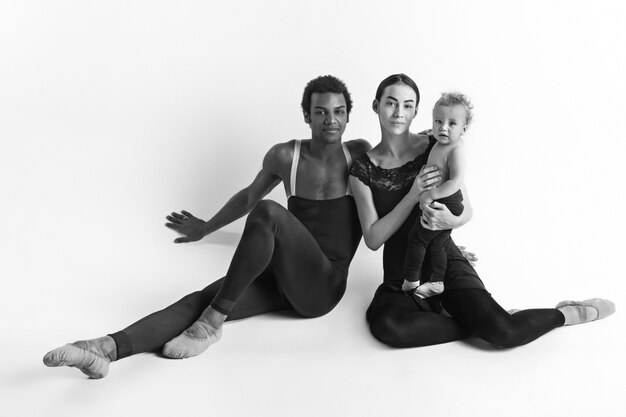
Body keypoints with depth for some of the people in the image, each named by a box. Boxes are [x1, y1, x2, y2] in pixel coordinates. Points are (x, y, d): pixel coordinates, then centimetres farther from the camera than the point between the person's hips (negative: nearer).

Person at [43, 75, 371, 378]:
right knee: (201, 299, -21)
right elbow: (248, 196, 19)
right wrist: (205, 228, 27)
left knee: (267, 212, -31)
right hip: (284, 277, 4)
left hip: (325, 286, -3)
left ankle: (212, 323, -27)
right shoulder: (285, 157, 2)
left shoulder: (360, 154, -1)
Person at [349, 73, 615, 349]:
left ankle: (569, 312, 7)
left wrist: (450, 220, -23)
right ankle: (476, 323, -16)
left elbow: (467, 210, 3)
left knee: (503, 332, -23)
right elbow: (372, 239, -9)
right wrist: (414, 195, -21)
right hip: (400, 275, 1)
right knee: (386, 327, -34)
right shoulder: (363, 169, -4)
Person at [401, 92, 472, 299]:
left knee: (417, 237, 2)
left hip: (445, 203, -10)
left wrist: (430, 195, -32)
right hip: (443, 203, 10)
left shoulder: (455, 149, -23)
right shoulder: (440, 143, 6)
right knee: (436, 244, 19)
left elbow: (456, 182, -32)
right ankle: (437, 282, 30)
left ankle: (410, 281, 14)